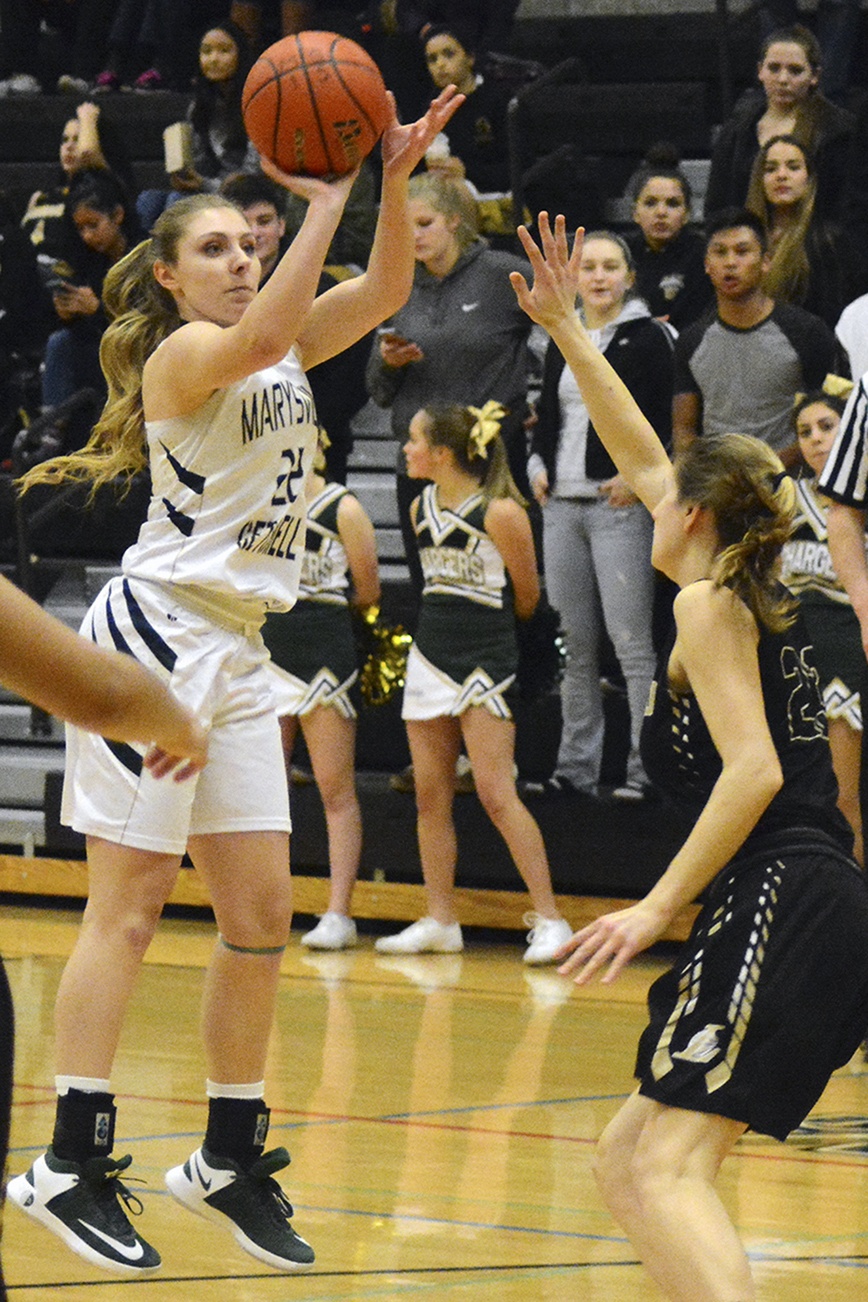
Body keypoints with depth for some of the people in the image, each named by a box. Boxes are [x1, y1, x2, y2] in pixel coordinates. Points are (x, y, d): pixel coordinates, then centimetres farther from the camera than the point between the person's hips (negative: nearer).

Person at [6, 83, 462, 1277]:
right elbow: (263, 332, -29)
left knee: (261, 915, 5)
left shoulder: (285, 349, 15)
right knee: (129, 905, -10)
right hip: (155, 631, -8)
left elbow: (384, 290, 6)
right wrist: (326, 203, -28)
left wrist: (392, 179, -8)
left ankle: (230, 1158, 14)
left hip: (237, 653, 8)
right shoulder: (184, 353, -8)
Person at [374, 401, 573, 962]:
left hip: (485, 662, -7)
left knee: (497, 794, -12)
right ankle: (440, 922, 13)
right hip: (430, 657, 7)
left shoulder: (500, 512, -14)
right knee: (431, 796, 6)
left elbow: (527, 599, -4)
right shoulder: (422, 509, 7)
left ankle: (550, 920, -8)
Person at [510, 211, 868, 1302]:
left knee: (669, 1171, -20)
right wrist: (566, 331, 39)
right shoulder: (759, 597, 22)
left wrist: (659, 907, -17)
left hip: (777, 906, -9)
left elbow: (755, 769, -16)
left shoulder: (708, 603, -3)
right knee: (625, 1161, 12)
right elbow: (639, 458, 34)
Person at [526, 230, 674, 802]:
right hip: (562, 503, 6)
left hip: (620, 503, -6)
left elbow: (669, 421, -6)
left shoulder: (648, 338, -1)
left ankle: (645, 766, -8)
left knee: (631, 638, -9)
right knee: (575, 642, 8)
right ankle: (576, 765, 13)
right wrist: (539, 466, 8)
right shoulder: (563, 343, 18)